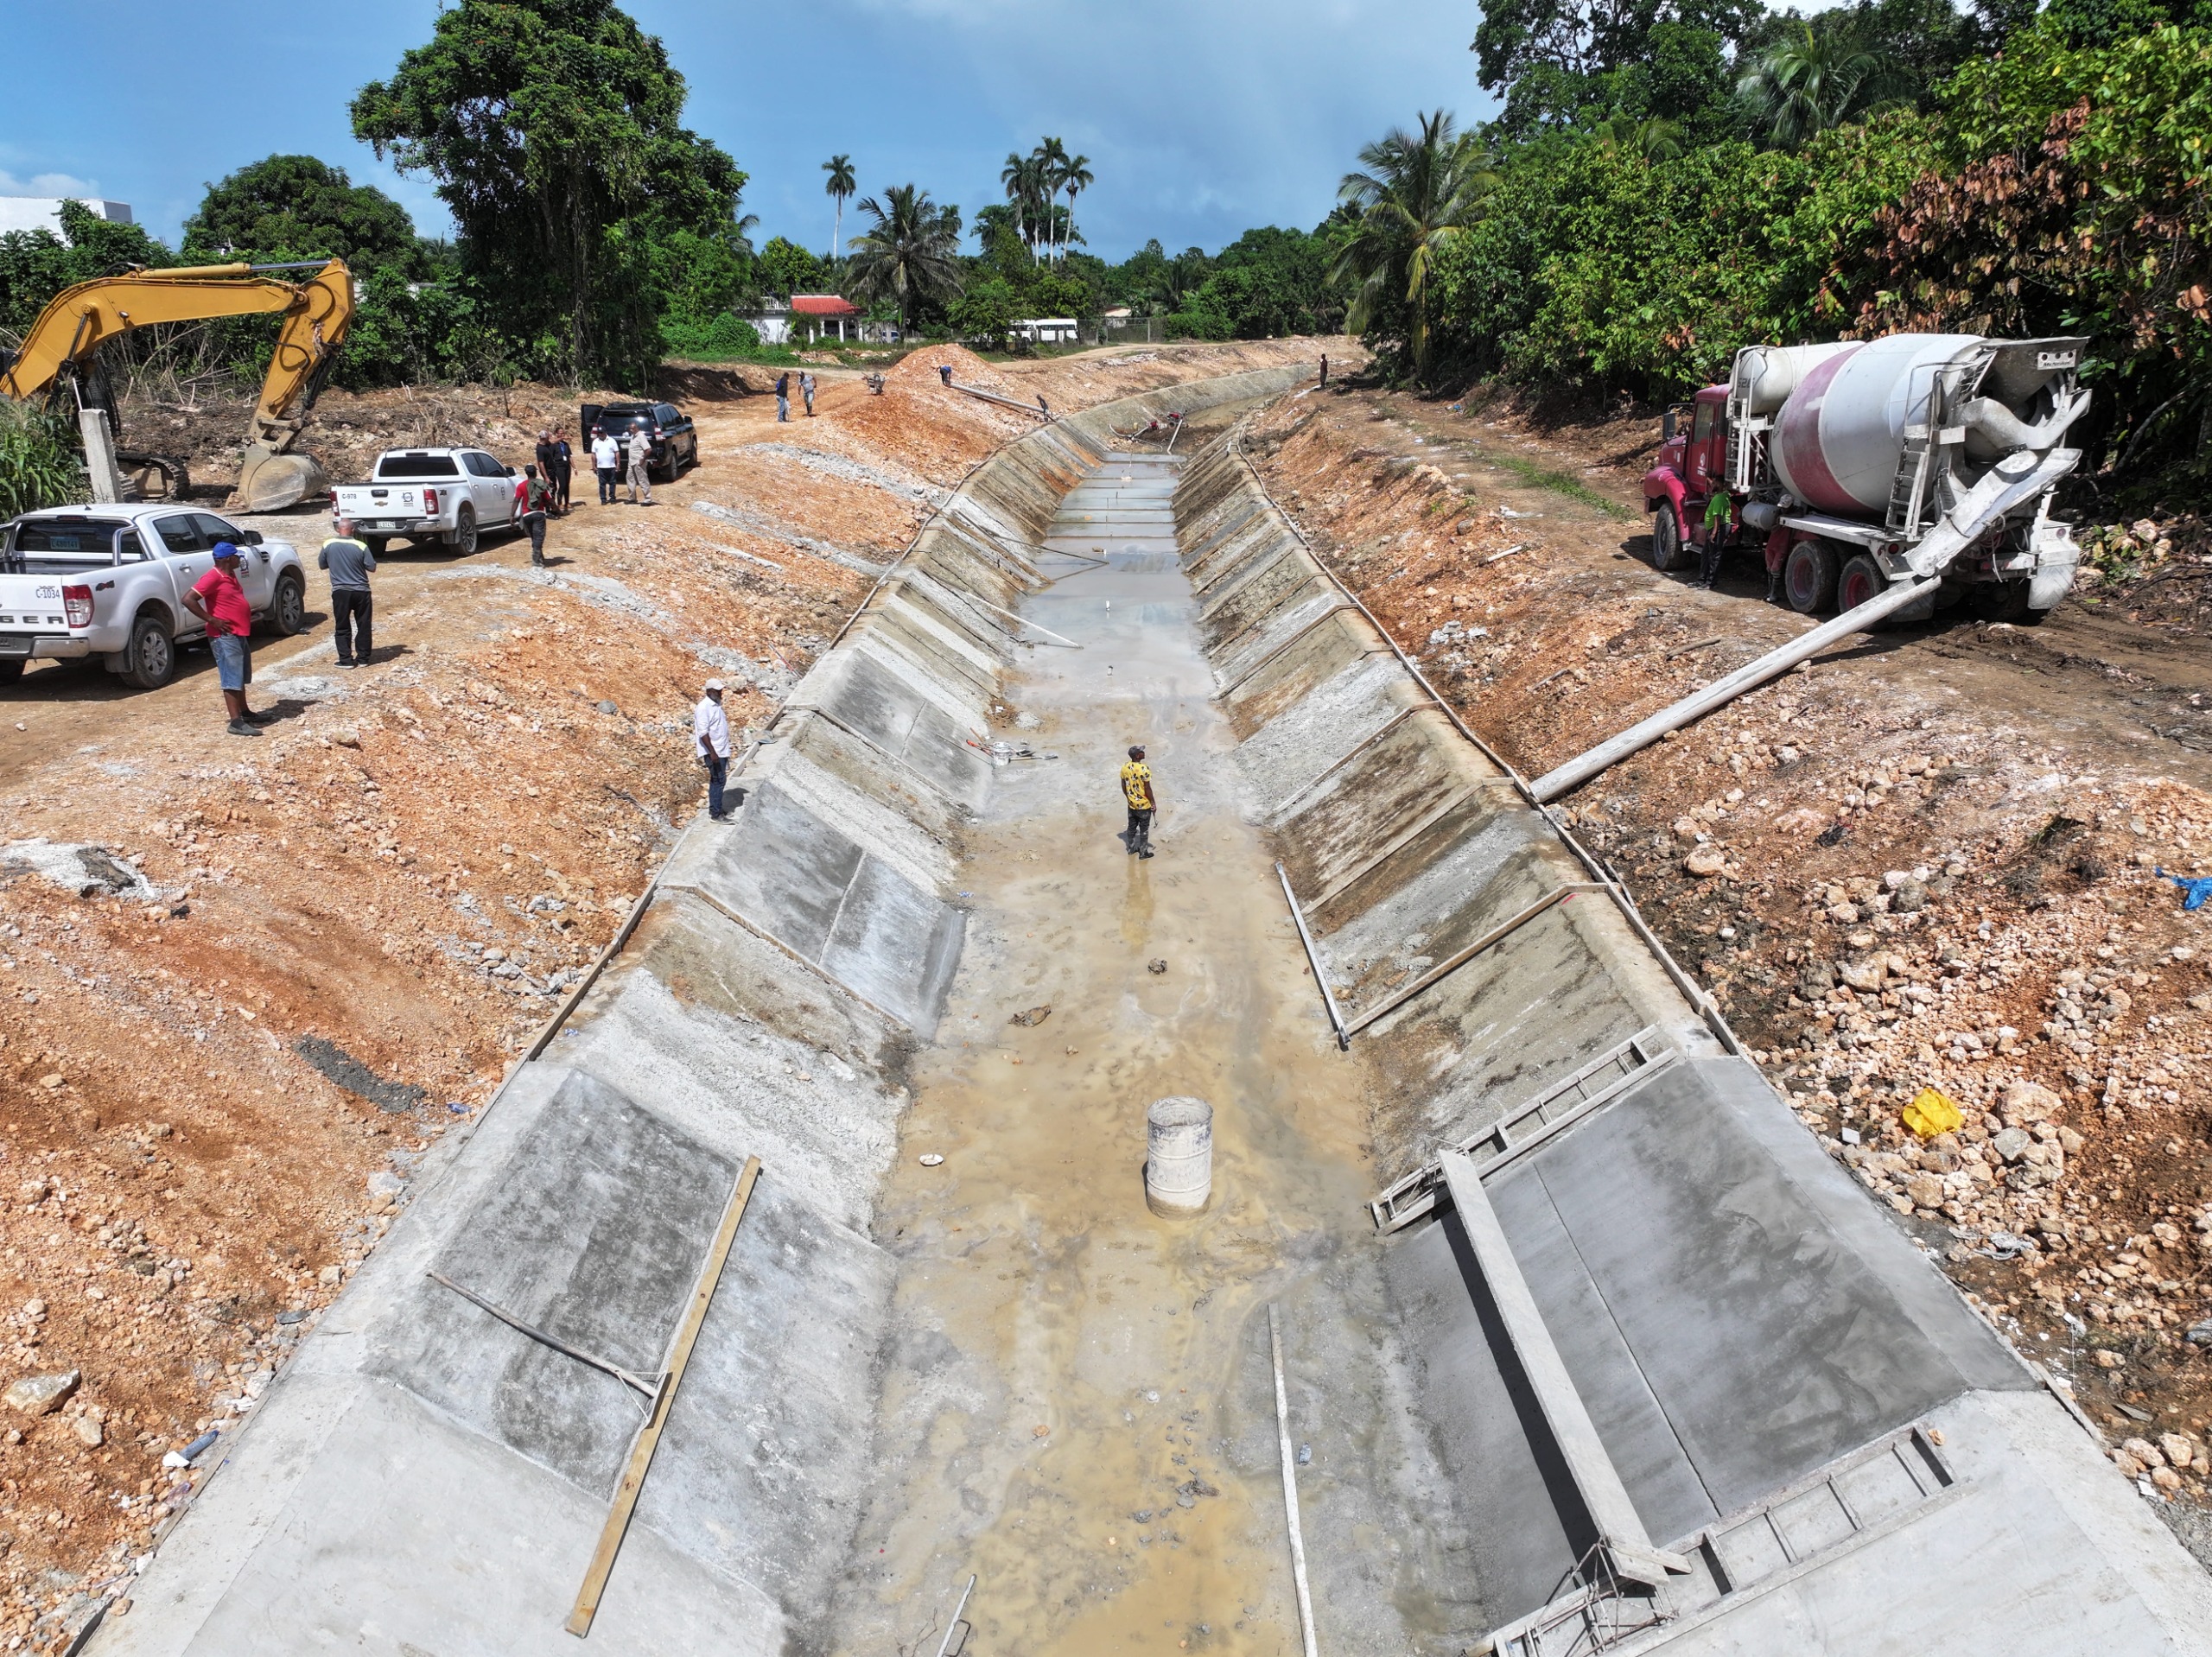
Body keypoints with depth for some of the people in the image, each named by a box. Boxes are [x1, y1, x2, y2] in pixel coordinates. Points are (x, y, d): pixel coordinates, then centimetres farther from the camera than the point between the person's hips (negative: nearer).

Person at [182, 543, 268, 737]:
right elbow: (188, 599, -23)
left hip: (238, 634, 10)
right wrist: (212, 620, -21)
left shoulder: (231, 575, 11)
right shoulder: (213, 578, -17)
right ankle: (236, 722, -7)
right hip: (225, 636, -10)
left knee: (241, 677, 19)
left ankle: (245, 713, 31)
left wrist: (247, 613, 13)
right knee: (231, 679, -8)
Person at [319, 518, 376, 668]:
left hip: (340, 592, 0)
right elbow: (372, 567, -3)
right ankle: (363, 659, 13)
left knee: (343, 628, 8)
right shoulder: (361, 546, -8)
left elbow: (322, 565, 9)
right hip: (361, 591, 0)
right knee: (363, 626, 10)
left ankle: (346, 660, 6)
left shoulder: (328, 545, -3)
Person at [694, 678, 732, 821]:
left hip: (721, 750, 9)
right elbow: (703, 732, -22)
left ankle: (716, 808, 25)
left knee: (717, 780, 15)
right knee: (718, 780, -9)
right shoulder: (704, 708, -17)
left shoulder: (716, 705, 13)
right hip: (712, 752, -9)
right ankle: (715, 814, -7)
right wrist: (712, 753, -26)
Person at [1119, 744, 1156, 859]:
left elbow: (1123, 786, 5)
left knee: (1132, 827, 20)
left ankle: (1132, 849, 33)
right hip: (1144, 805, -6)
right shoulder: (1144, 769, -25)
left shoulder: (1124, 768, -5)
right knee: (1144, 829, 8)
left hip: (1131, 804, 6)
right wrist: (1153, 802, -8)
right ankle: (1143, 853, 18)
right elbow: (1147, 788, -20)